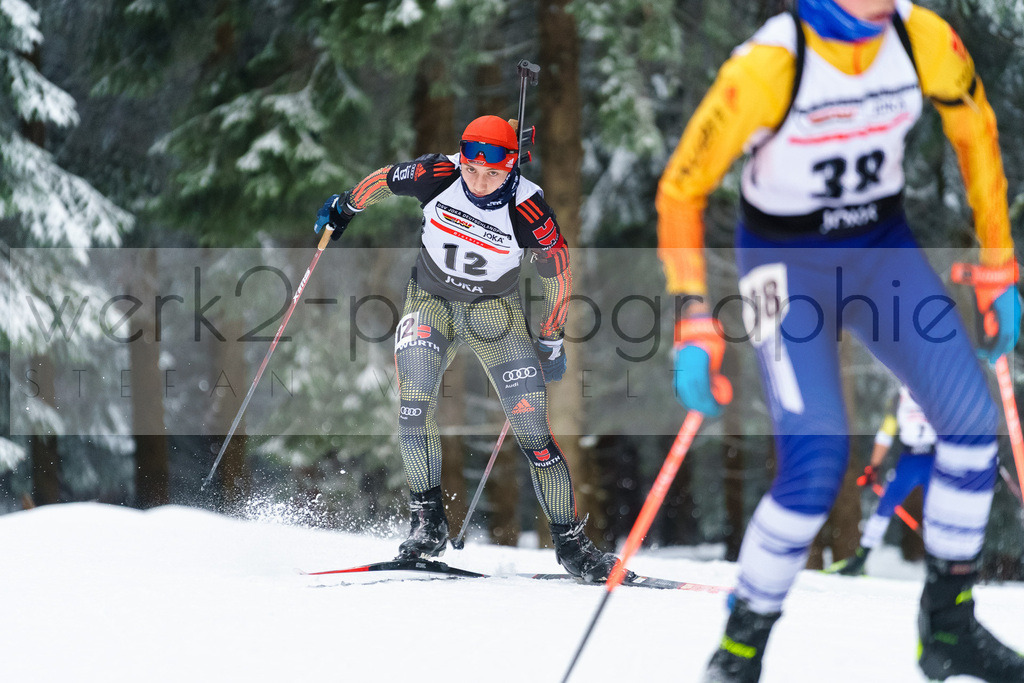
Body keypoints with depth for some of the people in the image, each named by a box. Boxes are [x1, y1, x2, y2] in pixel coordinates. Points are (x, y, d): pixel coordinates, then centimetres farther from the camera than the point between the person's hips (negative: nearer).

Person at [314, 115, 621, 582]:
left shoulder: (529, 213, -25)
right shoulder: (436, 176, -21)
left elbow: (557, 275, -8)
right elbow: (385, 180, 1)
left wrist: (551, 342, 1)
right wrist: (345, 208, 18)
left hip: (495, 309, -1)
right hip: (431, 300, 1)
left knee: (532, 426, -9)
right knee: (413, 402, -24)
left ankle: (570, 542, 0)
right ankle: (429, 521, -14)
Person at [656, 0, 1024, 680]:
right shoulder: (767, 66, -27)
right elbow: (681, 190, -19)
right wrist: (695, 321, -25)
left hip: (883, 247, 5)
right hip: (786, 262, -5)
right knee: (818, 465, -18)